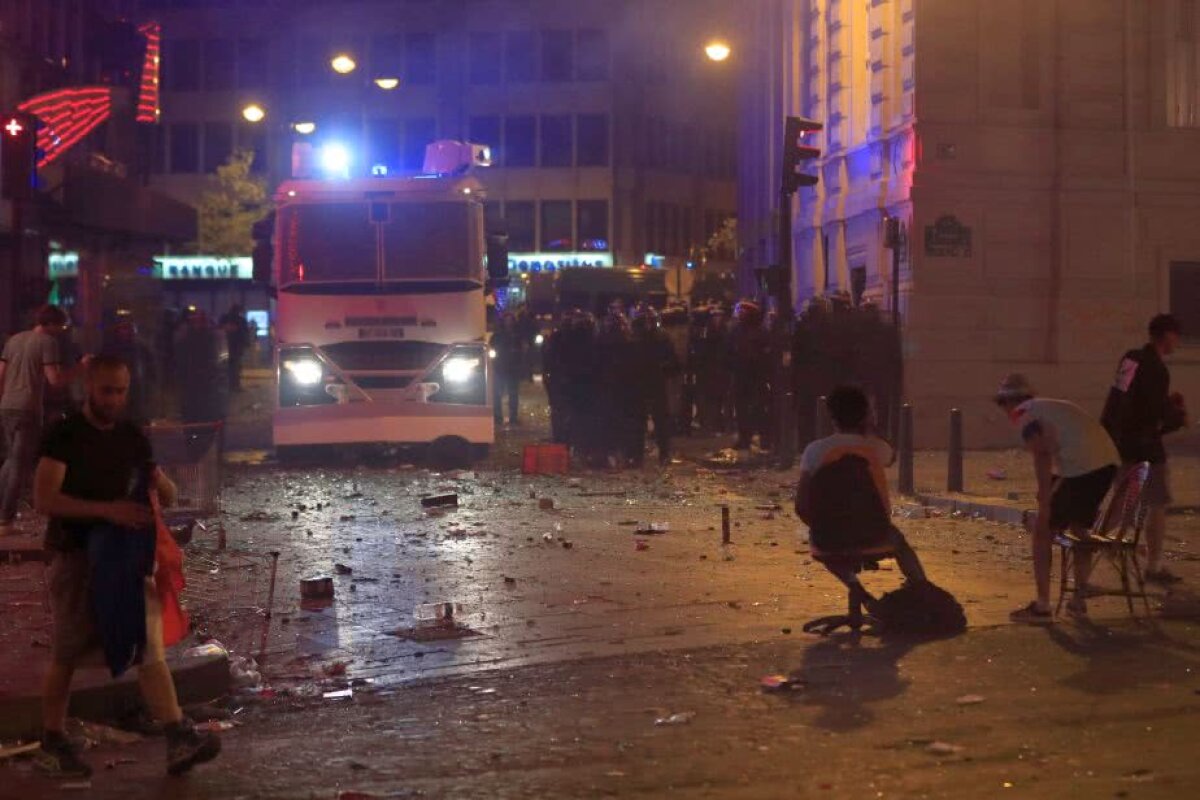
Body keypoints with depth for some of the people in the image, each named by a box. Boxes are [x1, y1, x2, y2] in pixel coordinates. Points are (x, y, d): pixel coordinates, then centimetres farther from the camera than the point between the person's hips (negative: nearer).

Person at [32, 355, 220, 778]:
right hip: (74, 554, -4)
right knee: (66, 654, 3)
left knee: (150, 645, -5)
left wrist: (159, 481, -10)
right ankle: (51, 746, 18)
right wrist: (107, 509, -30)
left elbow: (168, 497, 15)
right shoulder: (64, 435, -7)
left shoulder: (132, 437, 9)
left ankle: (179, 741, -9)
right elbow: (44, 498, -20)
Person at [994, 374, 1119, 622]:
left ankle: (1042, 606, 4)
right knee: (1079, 527, 25)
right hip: (1108, 462, 8)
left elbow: (1042, 455, -14)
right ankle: (1079, 600, 29)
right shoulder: (1050, 406, 28)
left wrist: (1044, 506, -15)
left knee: (1043, 533, 3)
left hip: (1081, 468, -8)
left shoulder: (1023, 414, 1)